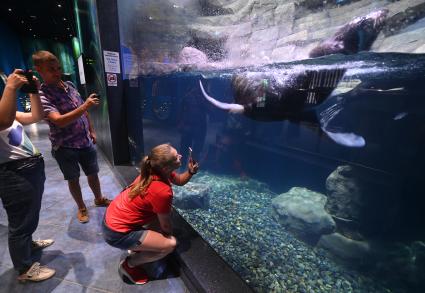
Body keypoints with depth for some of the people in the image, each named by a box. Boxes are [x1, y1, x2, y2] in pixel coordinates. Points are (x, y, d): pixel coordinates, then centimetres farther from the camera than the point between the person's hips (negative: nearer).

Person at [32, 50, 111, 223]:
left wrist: (91, 131, 14)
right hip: (65, 147, -5)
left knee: (93, 173, 18)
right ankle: (82, 208, 34)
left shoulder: (69, 85, 3)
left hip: (86, 142, 5)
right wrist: (85, 106, -39)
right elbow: (59, 121, -31)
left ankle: (99, 199, 40)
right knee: (73, 179, 13)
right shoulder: (42, 96, -17)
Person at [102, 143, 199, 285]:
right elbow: (166, 226, -14)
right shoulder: (162, 191, -30)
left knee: (161, 213, 15)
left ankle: (138, 245, 24)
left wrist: (190, 171, -10)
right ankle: (129, 265, 12)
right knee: (170, 244, -7)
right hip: (118, 232, -8)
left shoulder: (153, 171, -6)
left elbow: (179, 181, 10)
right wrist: (170, 234, 8)